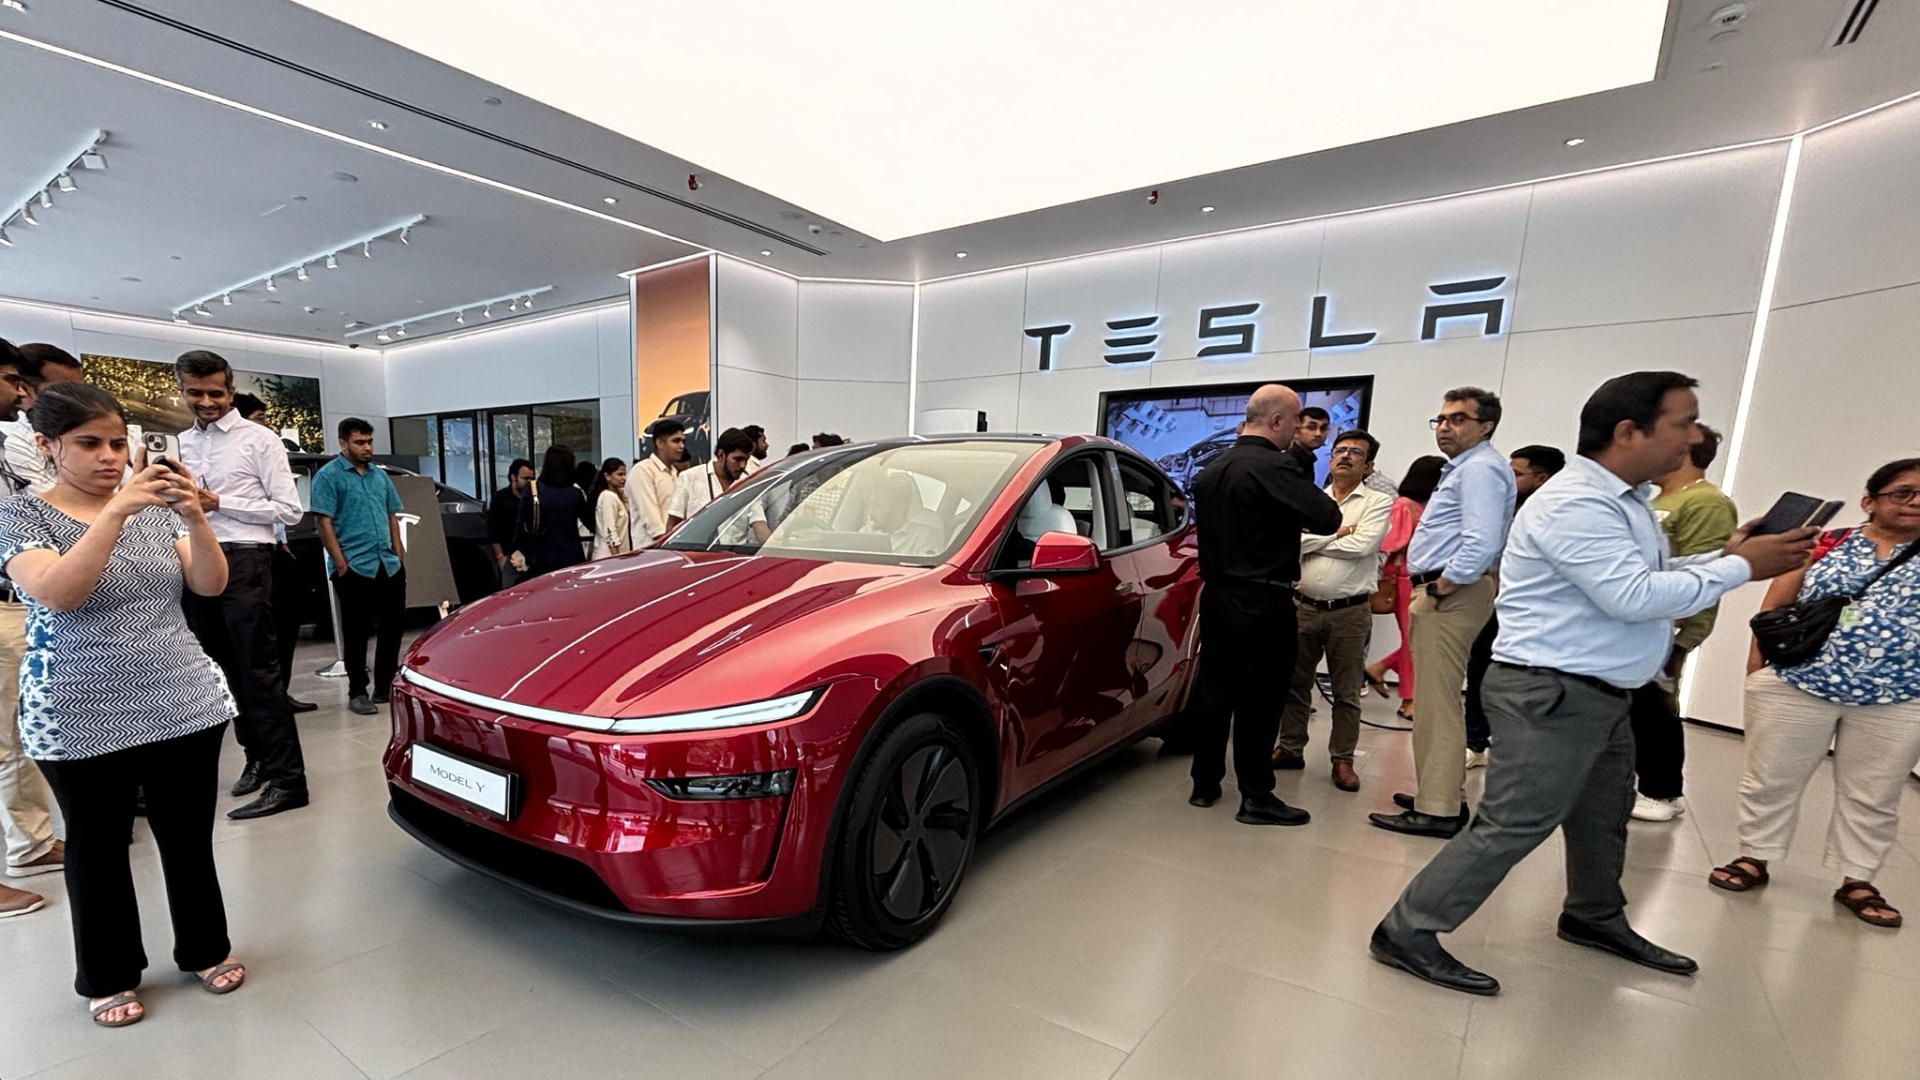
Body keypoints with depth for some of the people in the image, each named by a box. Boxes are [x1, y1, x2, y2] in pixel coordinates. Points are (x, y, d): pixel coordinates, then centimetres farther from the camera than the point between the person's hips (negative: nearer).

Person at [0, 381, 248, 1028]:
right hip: (81, 723, -2)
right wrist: (115, 513, -32)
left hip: (187, 706, 2)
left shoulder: (155, 507, 5)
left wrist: (195, 517, -21)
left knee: (189, 837, 11)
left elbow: (210, 585, -6)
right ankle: (109, 976, 30)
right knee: (98, 847, 12)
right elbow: (57, 594, -23)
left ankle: (205, 950, 29)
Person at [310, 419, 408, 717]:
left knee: (393, 626, 8)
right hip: (354, 567, -5)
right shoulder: (329, 475, -3)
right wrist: (341, 564, -14)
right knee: (357, 631, 1)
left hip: (389, 565, 6)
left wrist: (400, 554, 10)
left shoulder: (380, 475, 15)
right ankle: (357, 692, 12)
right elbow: (323, 522, -9)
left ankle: (385, 686, 20)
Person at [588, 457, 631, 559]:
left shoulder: (615, 496, 15)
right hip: (610, 555, -9)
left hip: (611, 554, 9)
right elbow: (610, 532, -20)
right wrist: (617, 559, -22)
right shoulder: (608, 497, -13)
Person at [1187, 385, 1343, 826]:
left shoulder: (1211, 469, 11)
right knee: (1258, 700, 1)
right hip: (1261, 600, -8)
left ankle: (1205, 784, 23)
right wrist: (1295, 515, 1)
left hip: (1216, 594, 8)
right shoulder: (1275, 467, -15)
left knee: (1214, 690, 13)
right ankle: (1256, 797, 10)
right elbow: (1328, 520, -20)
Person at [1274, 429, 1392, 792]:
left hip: (1350, 612, -3)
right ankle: (1291, 748, 23)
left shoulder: (1378, 503, 1)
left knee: (1347, 692, 7)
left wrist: (1310, 540, -7)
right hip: (1303, 606, 3)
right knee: (1295, 683, 10)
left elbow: (1361, 546, -16)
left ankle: (1342, 760, 18)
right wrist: (1336, 532, -11)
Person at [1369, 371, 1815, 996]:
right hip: (1552, 694, -11)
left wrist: (1725, 555, 6)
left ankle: (1595, 917, 47)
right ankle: (1408, 933, -1)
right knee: (1513, 825, -9)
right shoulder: (1577, 504, -21)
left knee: (1604, 816, 25)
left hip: (1600, 695, 11)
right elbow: (1635, 597, -25)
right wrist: (1740, 569, -13)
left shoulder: (1625, 499, 12)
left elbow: (1645, 576, 19)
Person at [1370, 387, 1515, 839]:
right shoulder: (1464, 467, 22)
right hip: (1443, 592, 11)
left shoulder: (1480, 468, -12)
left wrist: (1441, 586, -18)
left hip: (1451, 595, -11)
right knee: (1439, 700, 17)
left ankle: (1436, 811, -2)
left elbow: (1482, 543, -26)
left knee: (1436, 703, -8)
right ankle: (1444, 795, 28)